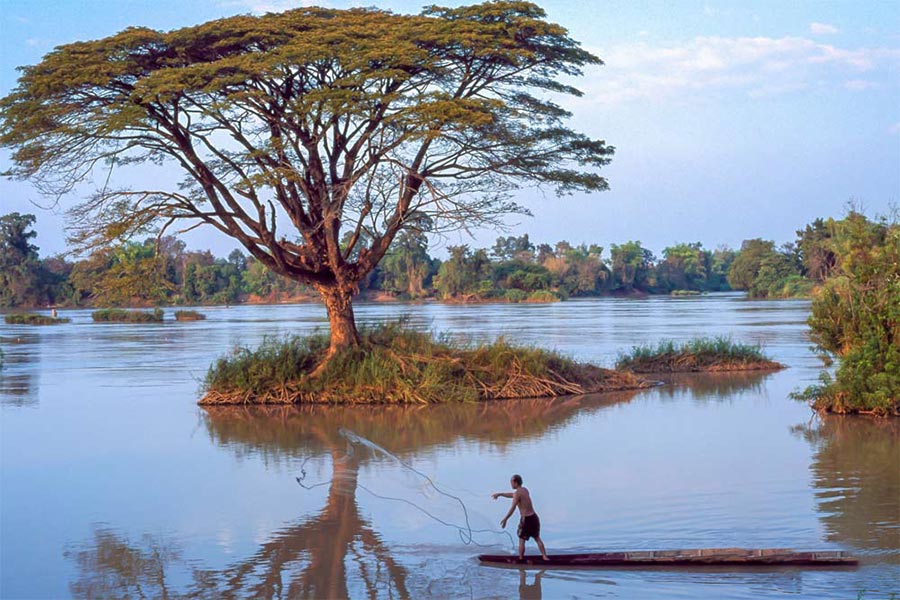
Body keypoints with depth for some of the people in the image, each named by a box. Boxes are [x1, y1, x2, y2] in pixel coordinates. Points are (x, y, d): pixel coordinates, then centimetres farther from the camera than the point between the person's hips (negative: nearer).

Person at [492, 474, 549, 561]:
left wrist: (505, 519, -15)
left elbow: (512, 509, -20)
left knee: (522, 540, 8)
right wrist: (500, 494, 30)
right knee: (537, 538, 17)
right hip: (534, 517, 7)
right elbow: (513, 495, 28)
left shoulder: (517, 493, -14)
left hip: (526, 519, -7)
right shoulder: (525, 490, 12)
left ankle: (520, 559, 14)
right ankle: (545, 557, 16)